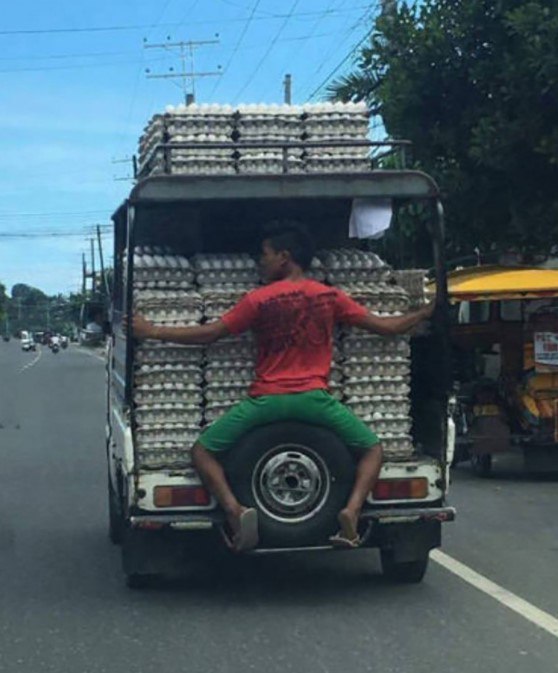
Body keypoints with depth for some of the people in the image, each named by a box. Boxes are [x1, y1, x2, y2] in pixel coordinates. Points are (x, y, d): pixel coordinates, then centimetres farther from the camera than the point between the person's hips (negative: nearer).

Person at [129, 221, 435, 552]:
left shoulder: (259, 300, -1)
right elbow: (384, 326, 9)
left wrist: (152, 332, 10)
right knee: (372, 448, 19)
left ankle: (234, 509, -16)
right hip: (315, 399, 2)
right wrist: (425, 313, 26)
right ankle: (352, 510, -10)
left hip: (267, 399, -2)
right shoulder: (330, 297, 6)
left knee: (203, 450, 11)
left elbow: (210, 333, 1)